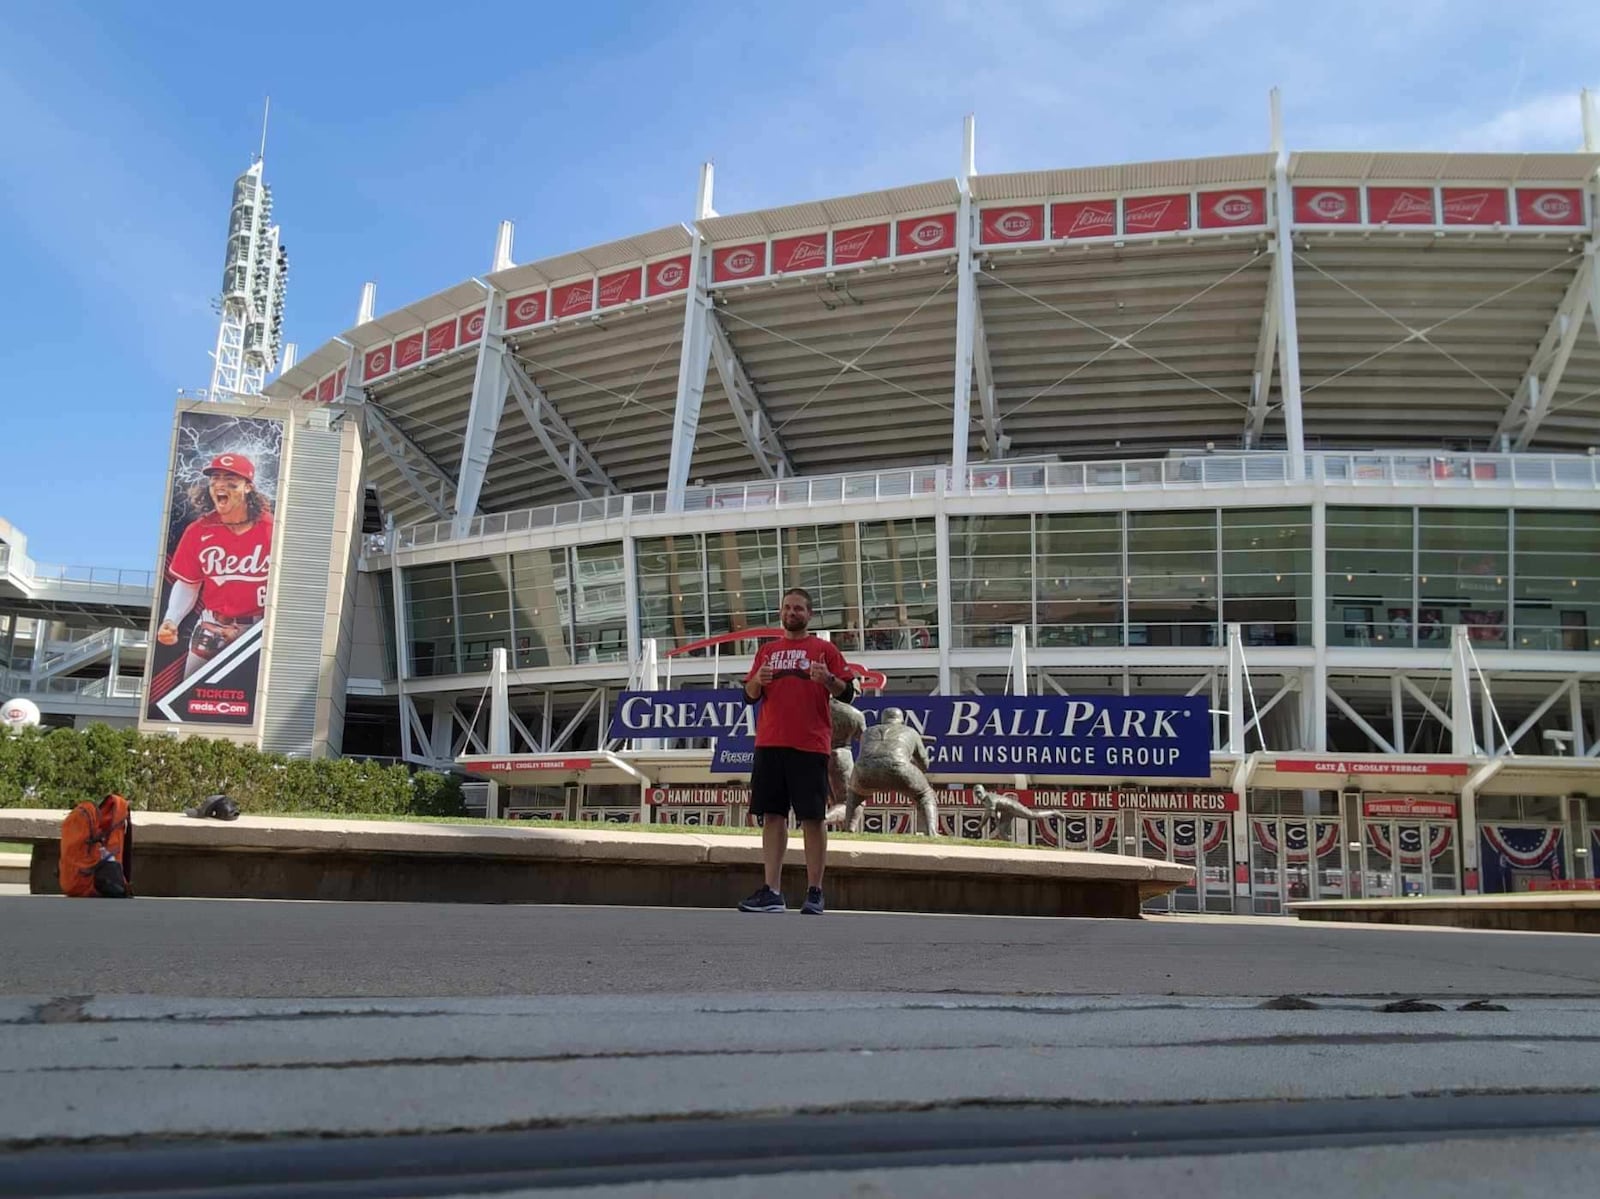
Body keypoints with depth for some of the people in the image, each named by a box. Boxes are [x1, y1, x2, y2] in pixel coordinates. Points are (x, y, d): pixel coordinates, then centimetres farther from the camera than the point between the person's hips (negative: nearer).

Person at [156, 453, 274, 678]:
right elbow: (187, 584, 6)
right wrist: (171, 621, -9)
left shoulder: (271, 529, -10)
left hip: (260, 630, -3)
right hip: (211, 630, 3)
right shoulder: (198, 531, -1)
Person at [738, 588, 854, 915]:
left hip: (810, 745, -4)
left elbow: (845, 693, 2)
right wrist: (758, 680, -5)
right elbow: (749, 695, 16)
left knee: (812, 817, -3)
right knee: (772, 815, 3)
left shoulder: (825, 649, 6)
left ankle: (814, 893, 3)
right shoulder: (767, 651, 18)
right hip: (769, 744, 4)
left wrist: (828, 679, -17)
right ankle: (772, 892, 7)